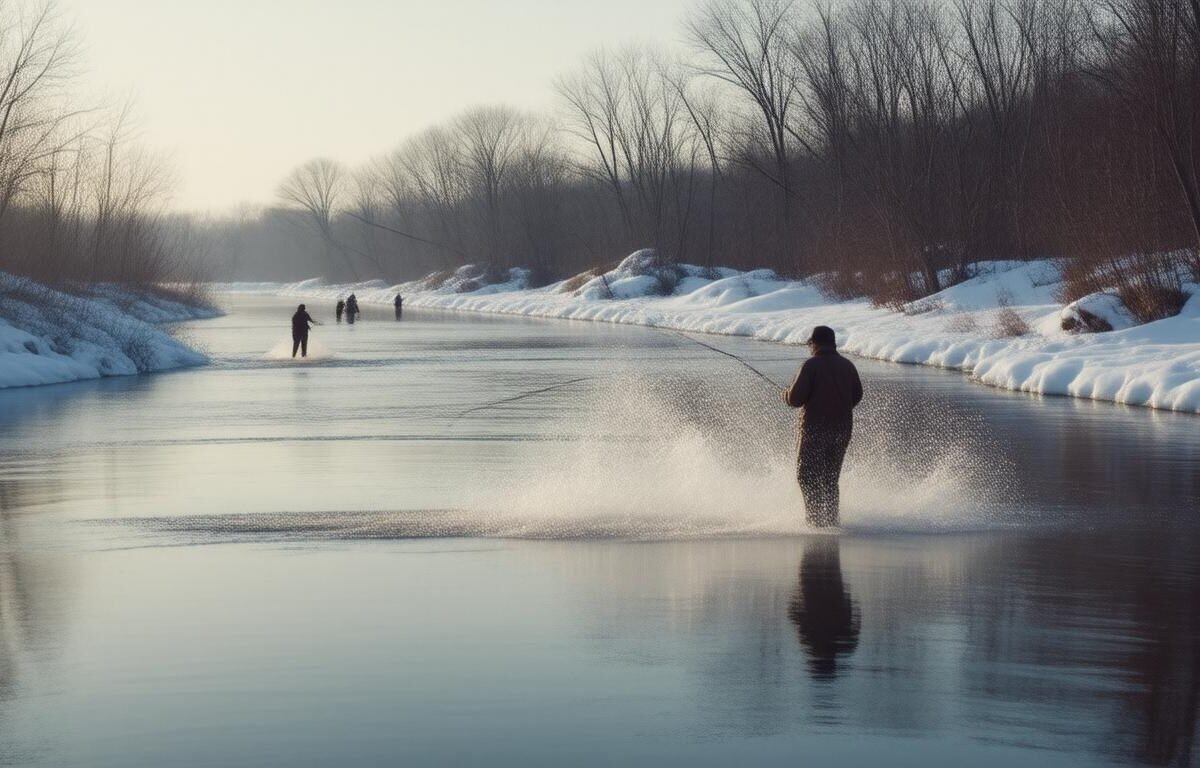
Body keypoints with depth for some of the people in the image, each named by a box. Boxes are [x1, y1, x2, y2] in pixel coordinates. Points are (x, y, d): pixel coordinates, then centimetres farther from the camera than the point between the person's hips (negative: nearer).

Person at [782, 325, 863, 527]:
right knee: (830, 478, 17)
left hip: (816, 428, -6)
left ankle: (816, 516, -10)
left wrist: (786, 394, 9)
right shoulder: (847, 366, 6)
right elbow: (856, 396, 13)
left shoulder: (811, 365, -10)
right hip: (842, 428, 6)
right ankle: (832, 518, 16)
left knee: (807, 476, 2)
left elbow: (796, 398, -14)